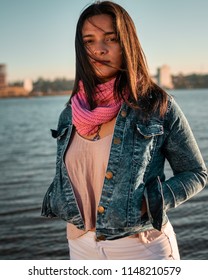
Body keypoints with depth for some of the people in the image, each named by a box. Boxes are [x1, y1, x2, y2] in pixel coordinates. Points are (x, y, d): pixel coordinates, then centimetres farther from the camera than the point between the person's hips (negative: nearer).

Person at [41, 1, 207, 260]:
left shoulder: (158, 106, -11)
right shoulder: (70, 114, 2)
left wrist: (153, 203, -18)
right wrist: (58, 204, -4)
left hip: (142, 247, -4)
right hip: (82, 247, 4)